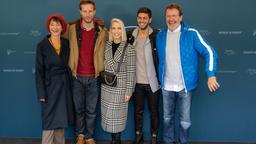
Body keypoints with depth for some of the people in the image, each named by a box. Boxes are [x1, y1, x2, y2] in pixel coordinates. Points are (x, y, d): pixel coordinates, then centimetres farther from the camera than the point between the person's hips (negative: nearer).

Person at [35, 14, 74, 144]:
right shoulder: (42, 45, -6)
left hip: (64, 85, 4)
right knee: (50, 120, -2)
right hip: (50, 85, -4)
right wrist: (41, 93, -12)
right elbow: (39, 71, -7)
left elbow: (69, 65, 9)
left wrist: (70, 86, 2)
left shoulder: (66, 44, 4)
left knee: (61, 119, 12)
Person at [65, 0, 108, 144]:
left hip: (94, 77, 0)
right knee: (79, 109, 13)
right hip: (77, 77, 0)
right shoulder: (72, 29, -3)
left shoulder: (102, 31, -3)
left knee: (91, 110, 10)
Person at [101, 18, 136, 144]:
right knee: (108, 114, 9)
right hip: (107, 87, 4)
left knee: (118, 115, 4)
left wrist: (129, 91, -11)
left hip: (120, 88, -4)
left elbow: (131, 71, -10)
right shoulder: (106, 46, 4)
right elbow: (103, 66, 12)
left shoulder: (129, 49, -9)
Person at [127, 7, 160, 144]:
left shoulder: (157, 35, -8)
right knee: (138, 110, 16)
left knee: (154, 111, 11)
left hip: (152, 81, -3)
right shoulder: (130, 35, 2)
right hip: (137, 81, 3)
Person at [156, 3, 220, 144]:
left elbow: (209, 52, -9)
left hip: (184, 86, -3)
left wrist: (211, 75, -19)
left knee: (185, 120, 6)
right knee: (167, 118, 16)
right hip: (166, 86, 3)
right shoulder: (160, 35, 3)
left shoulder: (191, 33, -9)